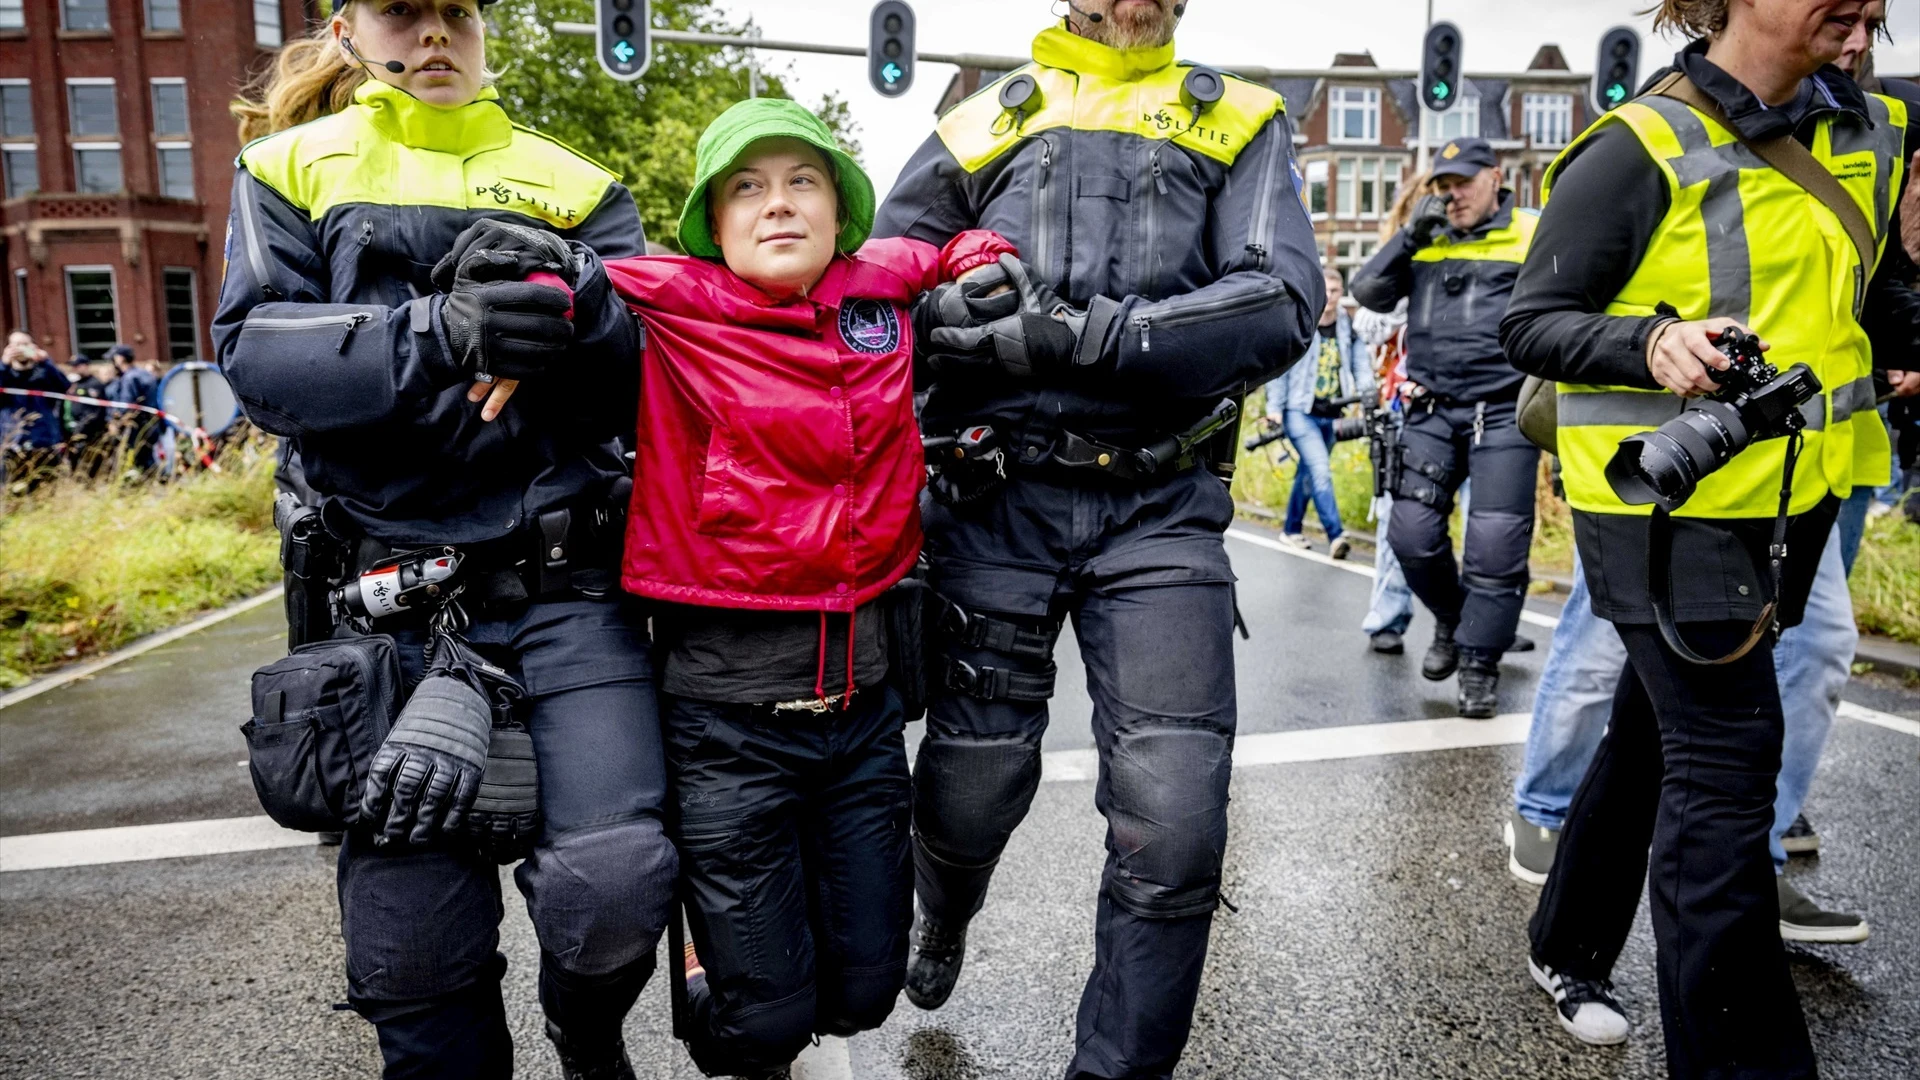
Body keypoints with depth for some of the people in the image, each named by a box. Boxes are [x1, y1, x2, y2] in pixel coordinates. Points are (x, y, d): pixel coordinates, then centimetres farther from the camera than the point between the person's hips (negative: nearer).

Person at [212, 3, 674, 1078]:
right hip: (395, 595, 1)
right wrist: (439, 336, -19)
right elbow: (258, 356, -3)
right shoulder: (295, 169, 14)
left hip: (569, 588, 0)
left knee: (614, 888, -12)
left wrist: (574, 298, -16)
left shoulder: (571, 182, 15)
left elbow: (656, 374, 4)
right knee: (412, 941, 1)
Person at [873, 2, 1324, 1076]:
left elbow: (1284, 303, -6)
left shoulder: (1238, 122, 11)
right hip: (997, 499, 1)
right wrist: (946, 304, -9)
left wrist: (1081, 336, -16)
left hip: (1162, 510, 0)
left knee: (1175, 831, -7)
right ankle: (944, 922, 47)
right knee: (972, 788, 11)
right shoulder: (986, 121, 15)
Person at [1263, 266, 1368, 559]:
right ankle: (1336, 535, -21)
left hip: (1330, 414, 5)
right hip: (1300, 411, -5)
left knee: (1309, 473, 16)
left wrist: (1366, 391, -11)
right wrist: (1274, 407, -9)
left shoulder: (1348, 328, 8)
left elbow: (1359, 365, 7)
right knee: (1320, 470, -19)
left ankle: (1291, 529, 30)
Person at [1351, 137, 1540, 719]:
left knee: (1496, 544, -5)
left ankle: (1480, 663, 7)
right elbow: (1368, 292, 5)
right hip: (1432, 411, 3)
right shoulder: (1425, 242, 14)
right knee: (1412, 533, -2)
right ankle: (1450, 619, 25)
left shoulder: (1531, 237, 3)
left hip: (1503, 413, -3)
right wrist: (1412, 231, -3)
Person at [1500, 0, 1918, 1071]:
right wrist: (1648, 342, -29)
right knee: (1725, 761, -7)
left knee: (1659, 730, 17)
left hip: (1789, 497, 7)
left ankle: (1570, 951, 37)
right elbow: (1531, 322, -12)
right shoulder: (1642, 149, -12)